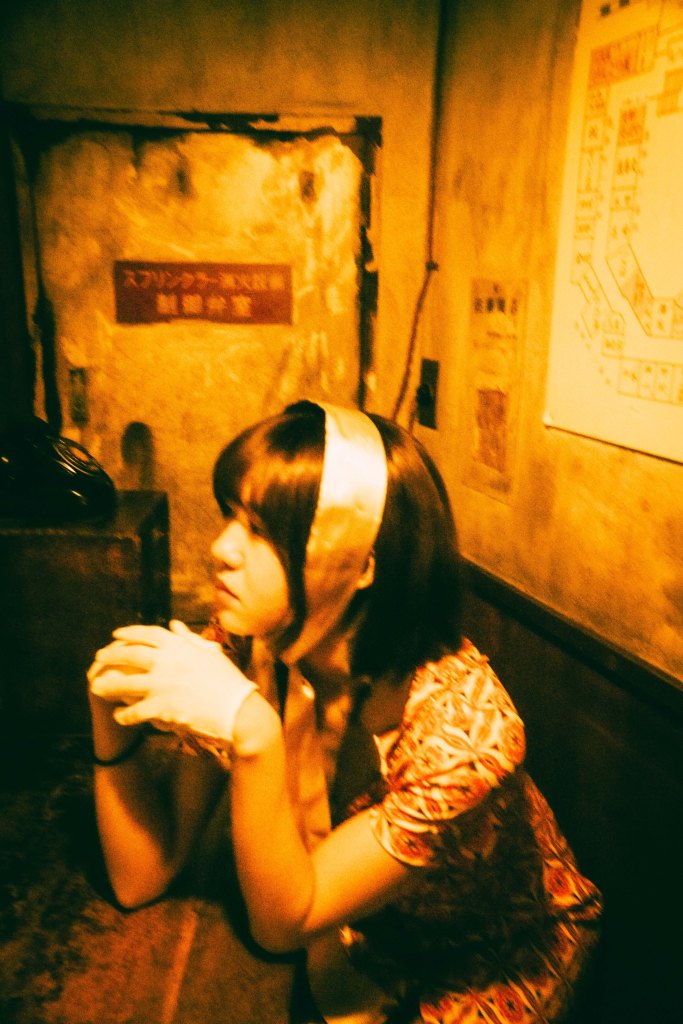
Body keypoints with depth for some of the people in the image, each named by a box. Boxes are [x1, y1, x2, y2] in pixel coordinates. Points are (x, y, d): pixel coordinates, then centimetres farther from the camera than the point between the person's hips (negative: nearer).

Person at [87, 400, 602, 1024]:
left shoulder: (462, 723, -31)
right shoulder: (242, 650, -18)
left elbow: (281, 921, -25)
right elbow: (142, 879, -14)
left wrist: (251, 734, -40)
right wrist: (112, 712, -28)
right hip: (354, 946, 4)